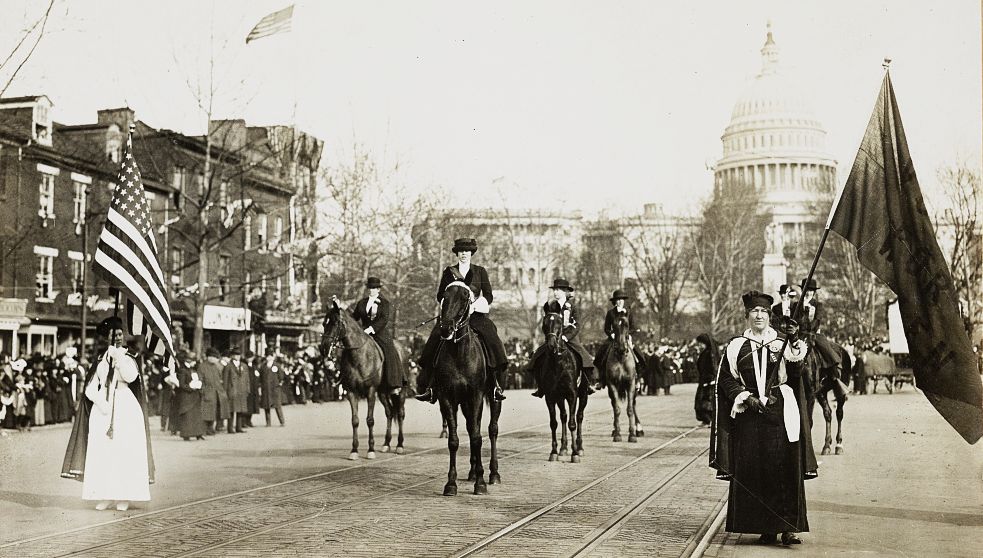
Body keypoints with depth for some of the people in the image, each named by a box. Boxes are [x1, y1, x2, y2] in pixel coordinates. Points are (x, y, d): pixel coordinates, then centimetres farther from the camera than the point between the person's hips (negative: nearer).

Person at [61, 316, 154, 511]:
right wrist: (101, 403, -12)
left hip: (126, 407, -2)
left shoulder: (130, 357, 6)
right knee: (101, 452, -3)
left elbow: (131, 376, -15)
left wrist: (118, 355, -15)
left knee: (125, 451, -6)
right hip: (102, 408, 2)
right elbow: (90, 388, 4)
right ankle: (104, 496, 1)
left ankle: (124, 496, -3)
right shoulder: (100, 360, 11)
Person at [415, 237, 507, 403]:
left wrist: (474, 306, -12)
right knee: (434, 340, -22)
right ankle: (428, 386, -20)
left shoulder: (480, 271, 12)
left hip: (476, 313, -1)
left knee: (492, 339, -26)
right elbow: (440, 295, 13)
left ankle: (496, 384, -21)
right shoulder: (448, 272, 14)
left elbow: (488, 295, 6)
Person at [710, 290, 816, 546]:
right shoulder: (737, 346, 8)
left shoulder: (781, 344, 8)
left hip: (780, 415, 0)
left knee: (785, 471, -7)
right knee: (753, 473, -1)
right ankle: (766, 528, 6)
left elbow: (795, 372, -9)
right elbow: (726, 379, 6)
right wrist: (745, 398, -9)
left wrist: (796, 343, -24)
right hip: (748, 416, 1)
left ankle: (788, 526, -4)